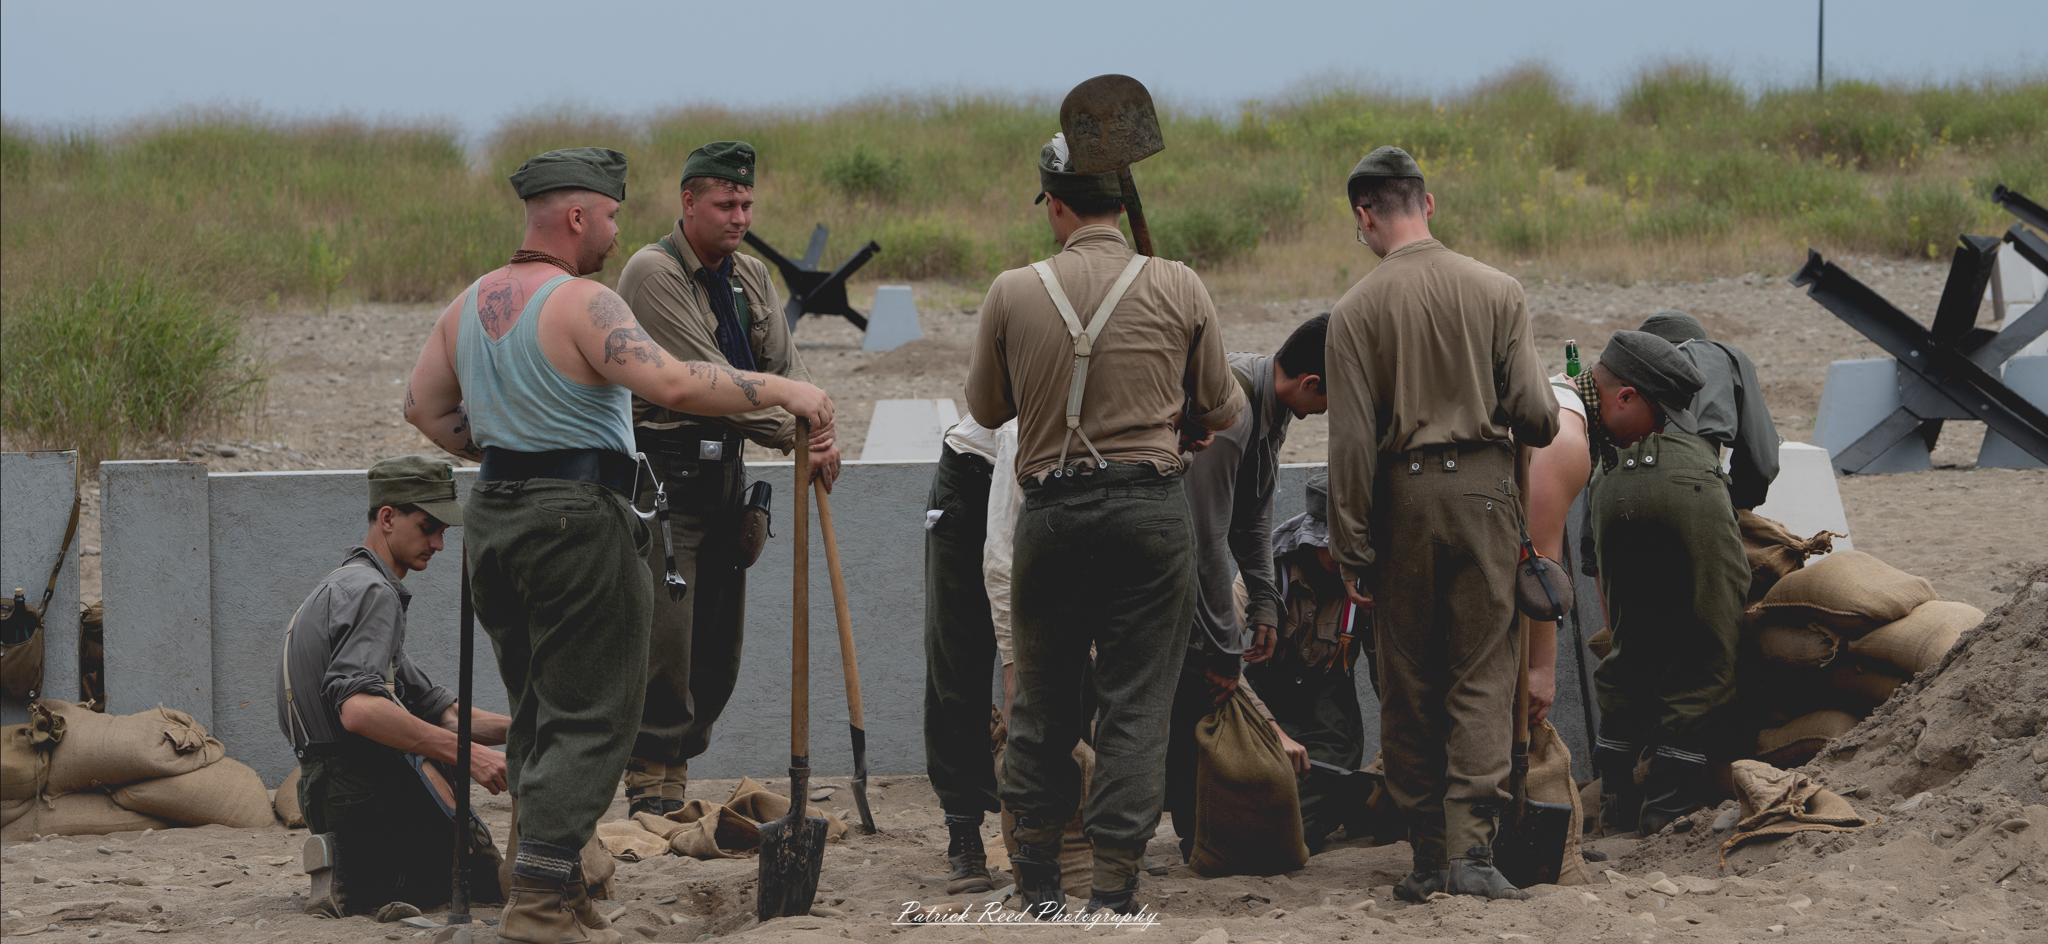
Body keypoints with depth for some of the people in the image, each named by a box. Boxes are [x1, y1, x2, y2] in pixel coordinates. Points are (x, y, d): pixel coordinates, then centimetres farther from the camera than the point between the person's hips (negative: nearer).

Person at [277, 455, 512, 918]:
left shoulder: (346, 585, 24)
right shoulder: (371, 592, -11)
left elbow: (434, 707, 24)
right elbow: (358, 709, -28)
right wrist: (467, 754, -27)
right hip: (368, 790, -10)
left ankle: (348, 874, 7)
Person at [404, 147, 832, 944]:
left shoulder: (471, 304, 10)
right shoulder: (582, 304, -15)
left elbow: (424, 407, 16)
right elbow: (674, 385, -26)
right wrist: (780, 390, -18)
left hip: (494, 517, 8)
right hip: (578, 519, -8)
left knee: (537, 709, 16)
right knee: (591, 715, -4)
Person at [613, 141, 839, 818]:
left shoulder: (750, 275, 13)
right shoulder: (654, 272, -13)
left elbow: (784, 364, 9)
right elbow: (707, 379, -19)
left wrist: (818, 432, -11)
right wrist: (794, 434, -18)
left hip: (723, 468, 8)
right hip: (663, 470, -8)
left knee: (719, 641, 8)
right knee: (665, 632, -11)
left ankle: (676, 771, 16)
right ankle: (651, 784, -5)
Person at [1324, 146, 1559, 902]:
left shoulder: (1357, 311, -4)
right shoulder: (1496, 292, -1)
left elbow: (1351, 440, -5)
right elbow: (1534, 413, -3)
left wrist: (1352, 548, -1)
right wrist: (1537, 428, 21)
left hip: (1402, 497, 0)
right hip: (1483, 486, 0)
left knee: (1409, 681, 10)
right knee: (1482, 674, 2)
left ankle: (1426, 850, 13)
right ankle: (1471, 844, -10)